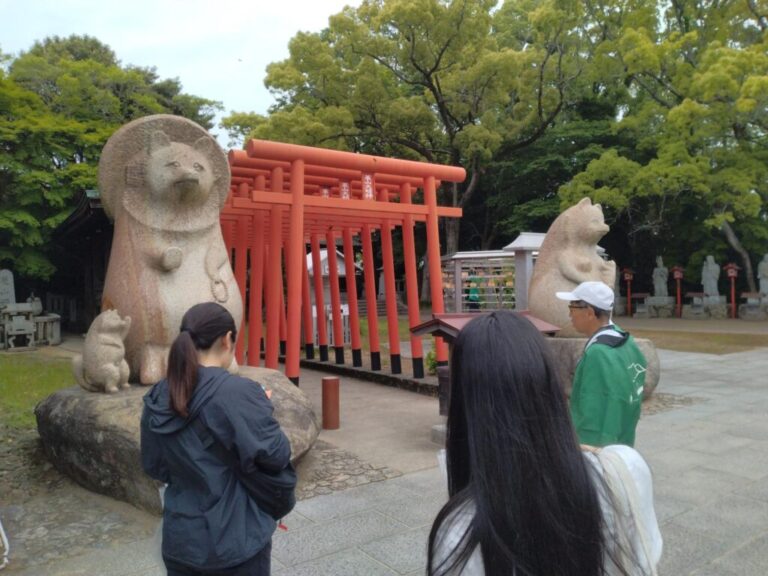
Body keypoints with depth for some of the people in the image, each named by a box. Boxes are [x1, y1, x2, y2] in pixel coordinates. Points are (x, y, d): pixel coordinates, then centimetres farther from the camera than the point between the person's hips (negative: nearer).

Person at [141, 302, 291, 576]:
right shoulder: (239, 392, -23)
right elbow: (277, 457, -15)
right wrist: (263, 408, -1)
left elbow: (154, 466, 8)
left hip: (179, 540, 5)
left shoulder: (157, 398, -3)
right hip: (236, 541, -5)